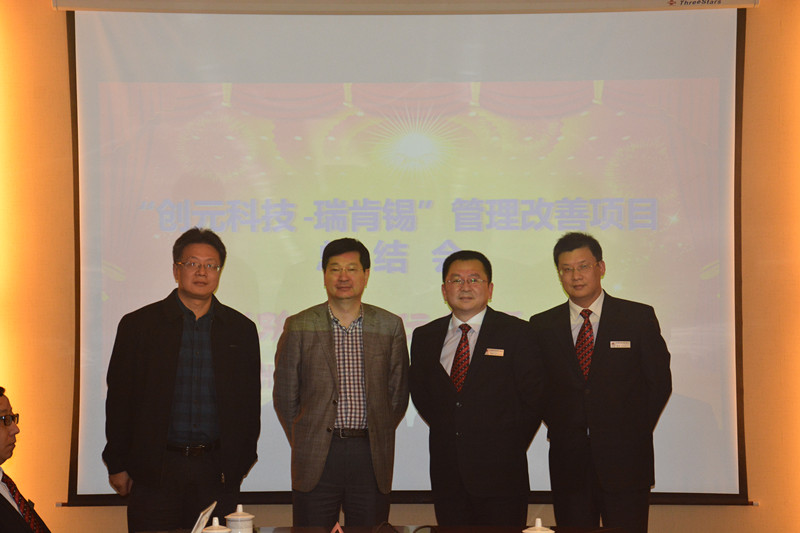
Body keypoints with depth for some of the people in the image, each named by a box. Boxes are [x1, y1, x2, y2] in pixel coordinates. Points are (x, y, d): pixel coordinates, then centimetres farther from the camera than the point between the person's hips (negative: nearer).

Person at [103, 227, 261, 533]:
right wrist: (117, 465, 0)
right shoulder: (138, 325, 2)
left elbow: (250, 402, 12)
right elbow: (119, 398, 2)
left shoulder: (241, 329, 8)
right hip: (154, 472, -1)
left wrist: (242, 460, 8)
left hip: (218, 473, 2)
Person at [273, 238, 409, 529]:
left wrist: (376, 438, 7)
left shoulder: (390, 326, 5)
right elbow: (285, 395, 7)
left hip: (372, 456, 1)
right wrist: (304, 444, 5)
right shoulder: (299, 327, 2)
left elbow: (398, 393, 10)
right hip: (315, 460, -1)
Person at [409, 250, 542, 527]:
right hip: (446, 473, 3)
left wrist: (509, 449, -3)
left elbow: (533, 397, -2)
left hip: (500, 473, -3)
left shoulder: (516, 332, -1)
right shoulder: (425, 336, 10)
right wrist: (446, 431, 7)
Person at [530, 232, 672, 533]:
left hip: (625, 462, -1)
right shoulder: (542, 326, 7)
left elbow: (659, 381, 4)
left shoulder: (639, 318, 3)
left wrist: (635, 434, 0)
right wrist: (557, 429, 1)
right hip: (568, 464, 2)